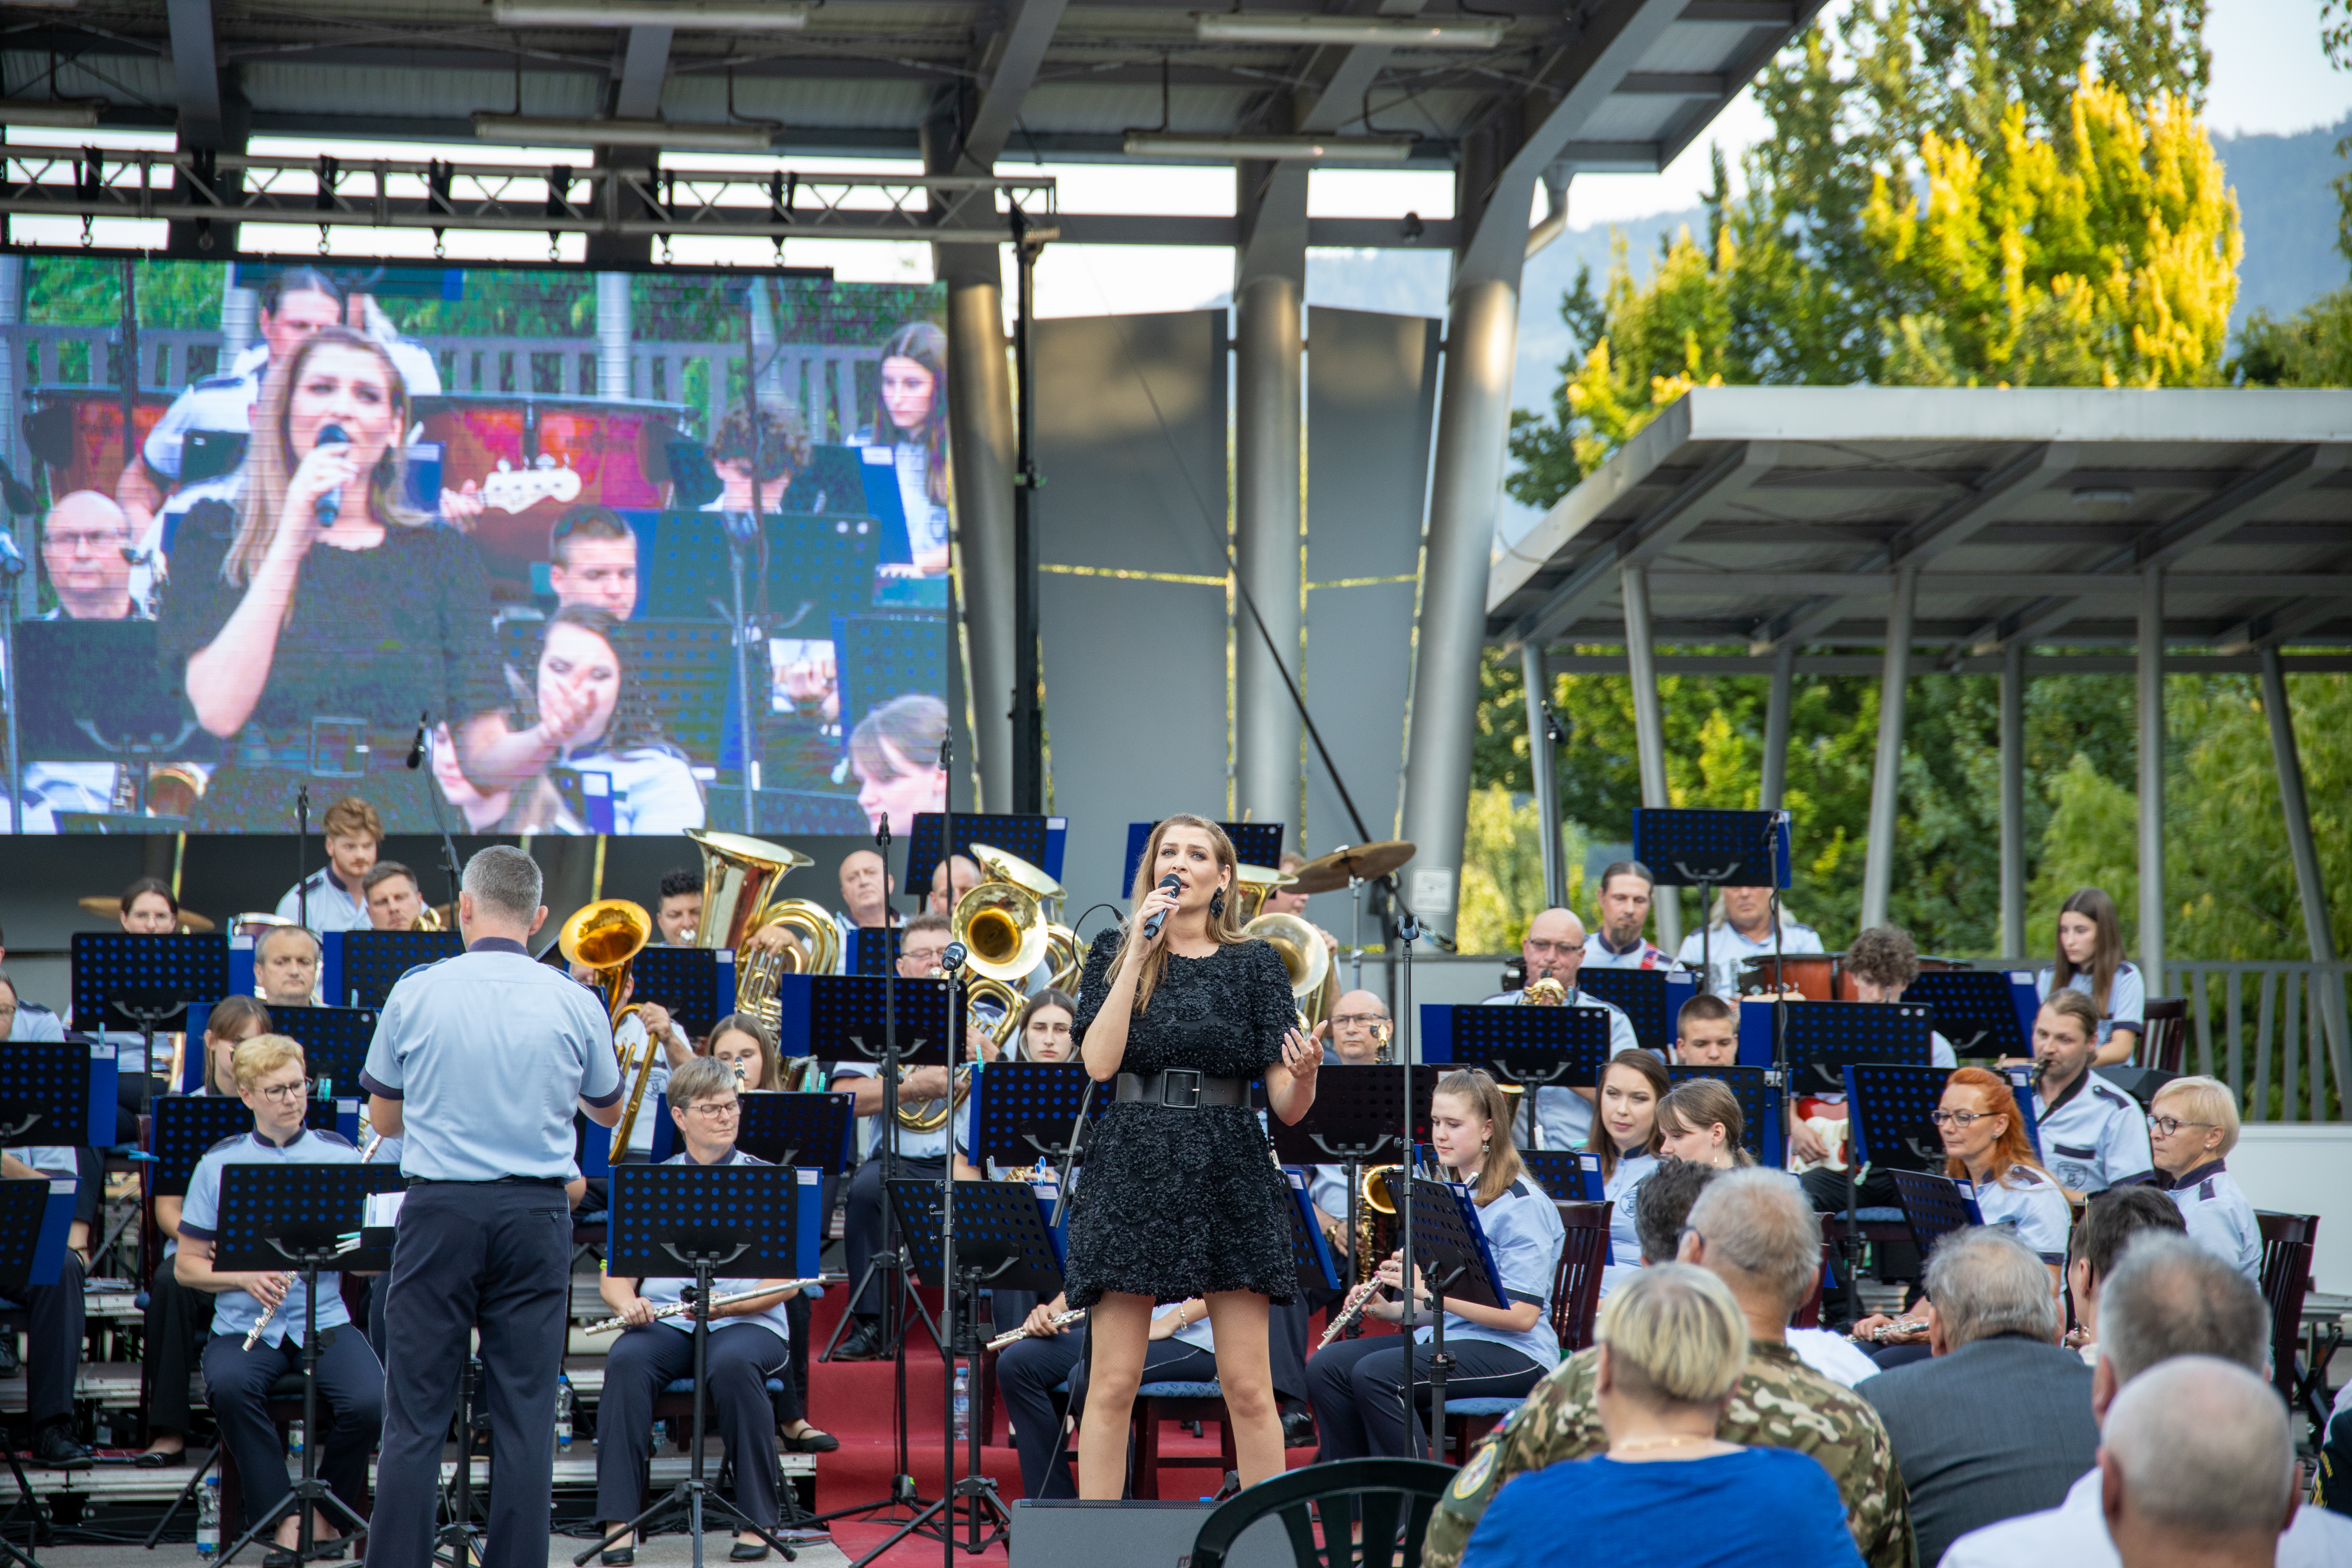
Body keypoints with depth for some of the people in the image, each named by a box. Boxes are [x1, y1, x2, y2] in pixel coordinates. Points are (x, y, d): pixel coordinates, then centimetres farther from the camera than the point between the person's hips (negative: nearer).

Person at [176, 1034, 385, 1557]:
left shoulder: (341, 1156, 7)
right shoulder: (220, 1163, 7)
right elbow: (187, 1266, 8)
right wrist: (246, 1278, -11)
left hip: (324, 1319, 0)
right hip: (243, 1325, 0)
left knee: (370, 1403, -29)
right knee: (230, 1387, -35)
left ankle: (327, 1508, 0)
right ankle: (283, 1515, -18)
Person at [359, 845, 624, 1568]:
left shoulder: (415, 994, -3)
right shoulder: (575, 1004, -1)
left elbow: (384, 1118, 7)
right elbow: (609, 1111, 15)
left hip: (439, 1210, -1)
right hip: (536, 1212, 1)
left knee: (416, 1416, 4)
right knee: (526, 1414, 5)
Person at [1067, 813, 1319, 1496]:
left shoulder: (1255, 963, 7)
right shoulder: (1114, 952, 8)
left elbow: (1286, 1105, 2)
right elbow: (1099, 1062, -9)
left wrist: (1305, 1076, -21)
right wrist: (1140, 952, -9)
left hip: (1230, 1171, 0)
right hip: (1132, 1166, 0)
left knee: (1248, 1388, -1)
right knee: (1113, 1383, -2)